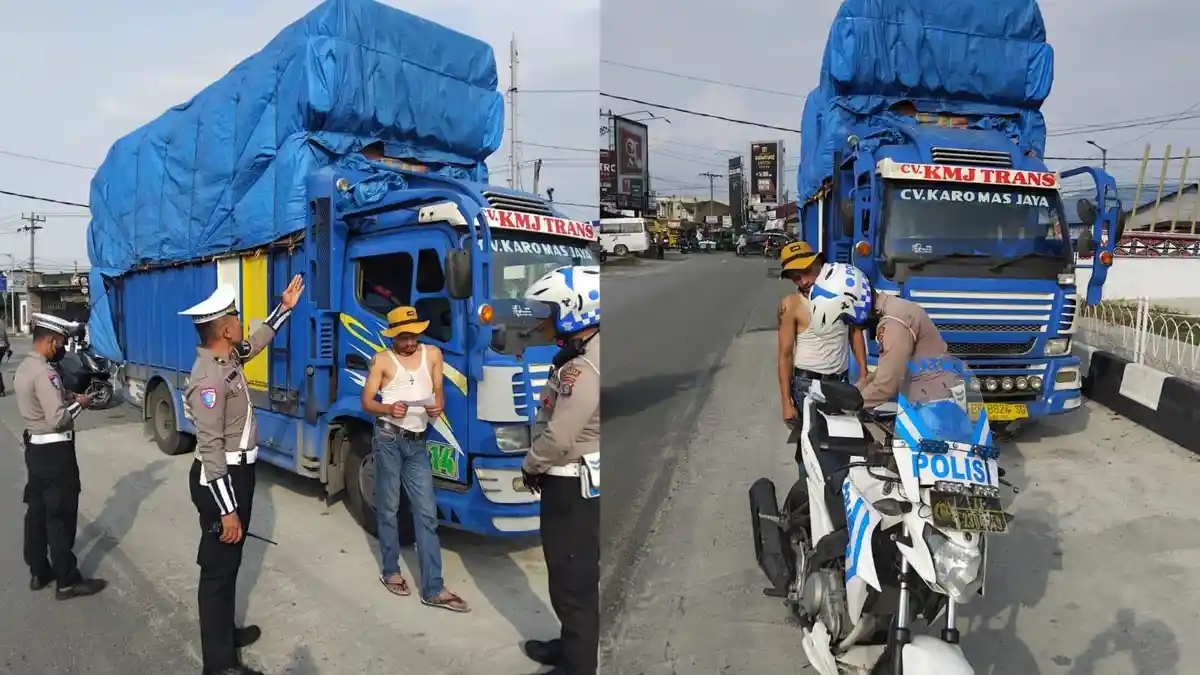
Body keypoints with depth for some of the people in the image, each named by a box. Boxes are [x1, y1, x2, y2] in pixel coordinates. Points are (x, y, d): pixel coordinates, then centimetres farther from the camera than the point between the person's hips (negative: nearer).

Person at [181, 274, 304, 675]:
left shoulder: (228, 358, 3)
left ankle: (226, 633, 39)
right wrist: (227, 510, -25)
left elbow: (257, 342, 28)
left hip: (236, 474, 10)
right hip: (220, 480, -10)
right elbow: (211, 448, -27)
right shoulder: (209, 378, -26)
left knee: (230, 562, 22)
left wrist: (285, 307, 26)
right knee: (218, 569, 0)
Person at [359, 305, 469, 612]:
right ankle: (391, 571, 26)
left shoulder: (433, 354, 8)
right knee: (388, 509, 7)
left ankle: (433, 588, 2)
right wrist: (389, 409, -20)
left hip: (418, 443, 3)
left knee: (427, 513, 0)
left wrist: (438, 407, -11)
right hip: (389, 439, -3)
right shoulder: (382, 361, 0)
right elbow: (366, 402, 1)